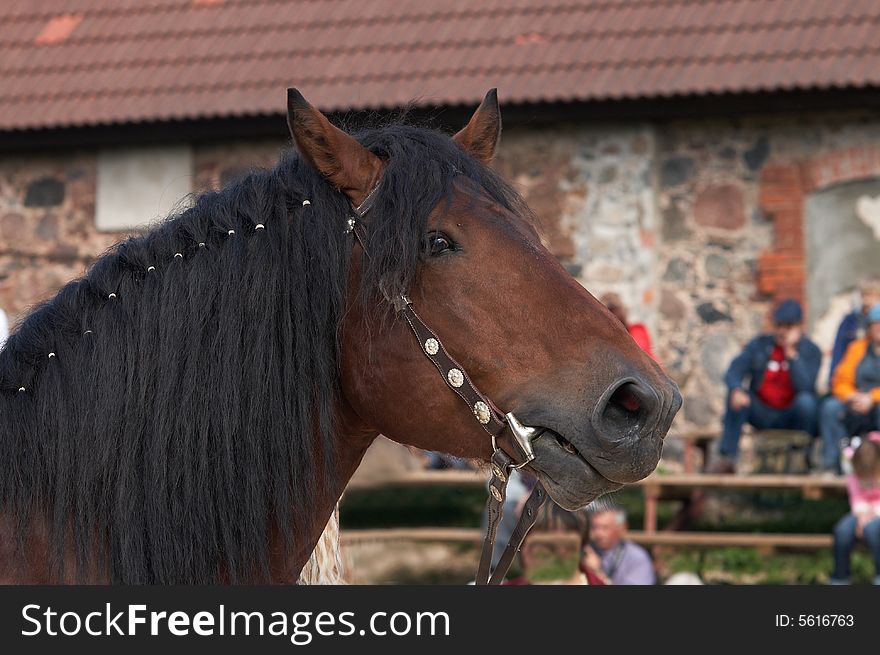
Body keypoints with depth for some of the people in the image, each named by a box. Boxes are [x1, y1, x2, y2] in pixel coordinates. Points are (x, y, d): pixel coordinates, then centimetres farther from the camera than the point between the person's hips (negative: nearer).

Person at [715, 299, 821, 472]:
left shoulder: (811, 351, -3)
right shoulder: (760, 344, 4)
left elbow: (804, 386, -20)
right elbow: (734, 372, -8)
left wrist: (791, 352, -22)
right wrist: (736, 391, -31)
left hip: (792, 417, -2)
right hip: (762, 415, 2)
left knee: (806, 400, -33)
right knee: (735, 395, -24)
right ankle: (726, 458, -25)